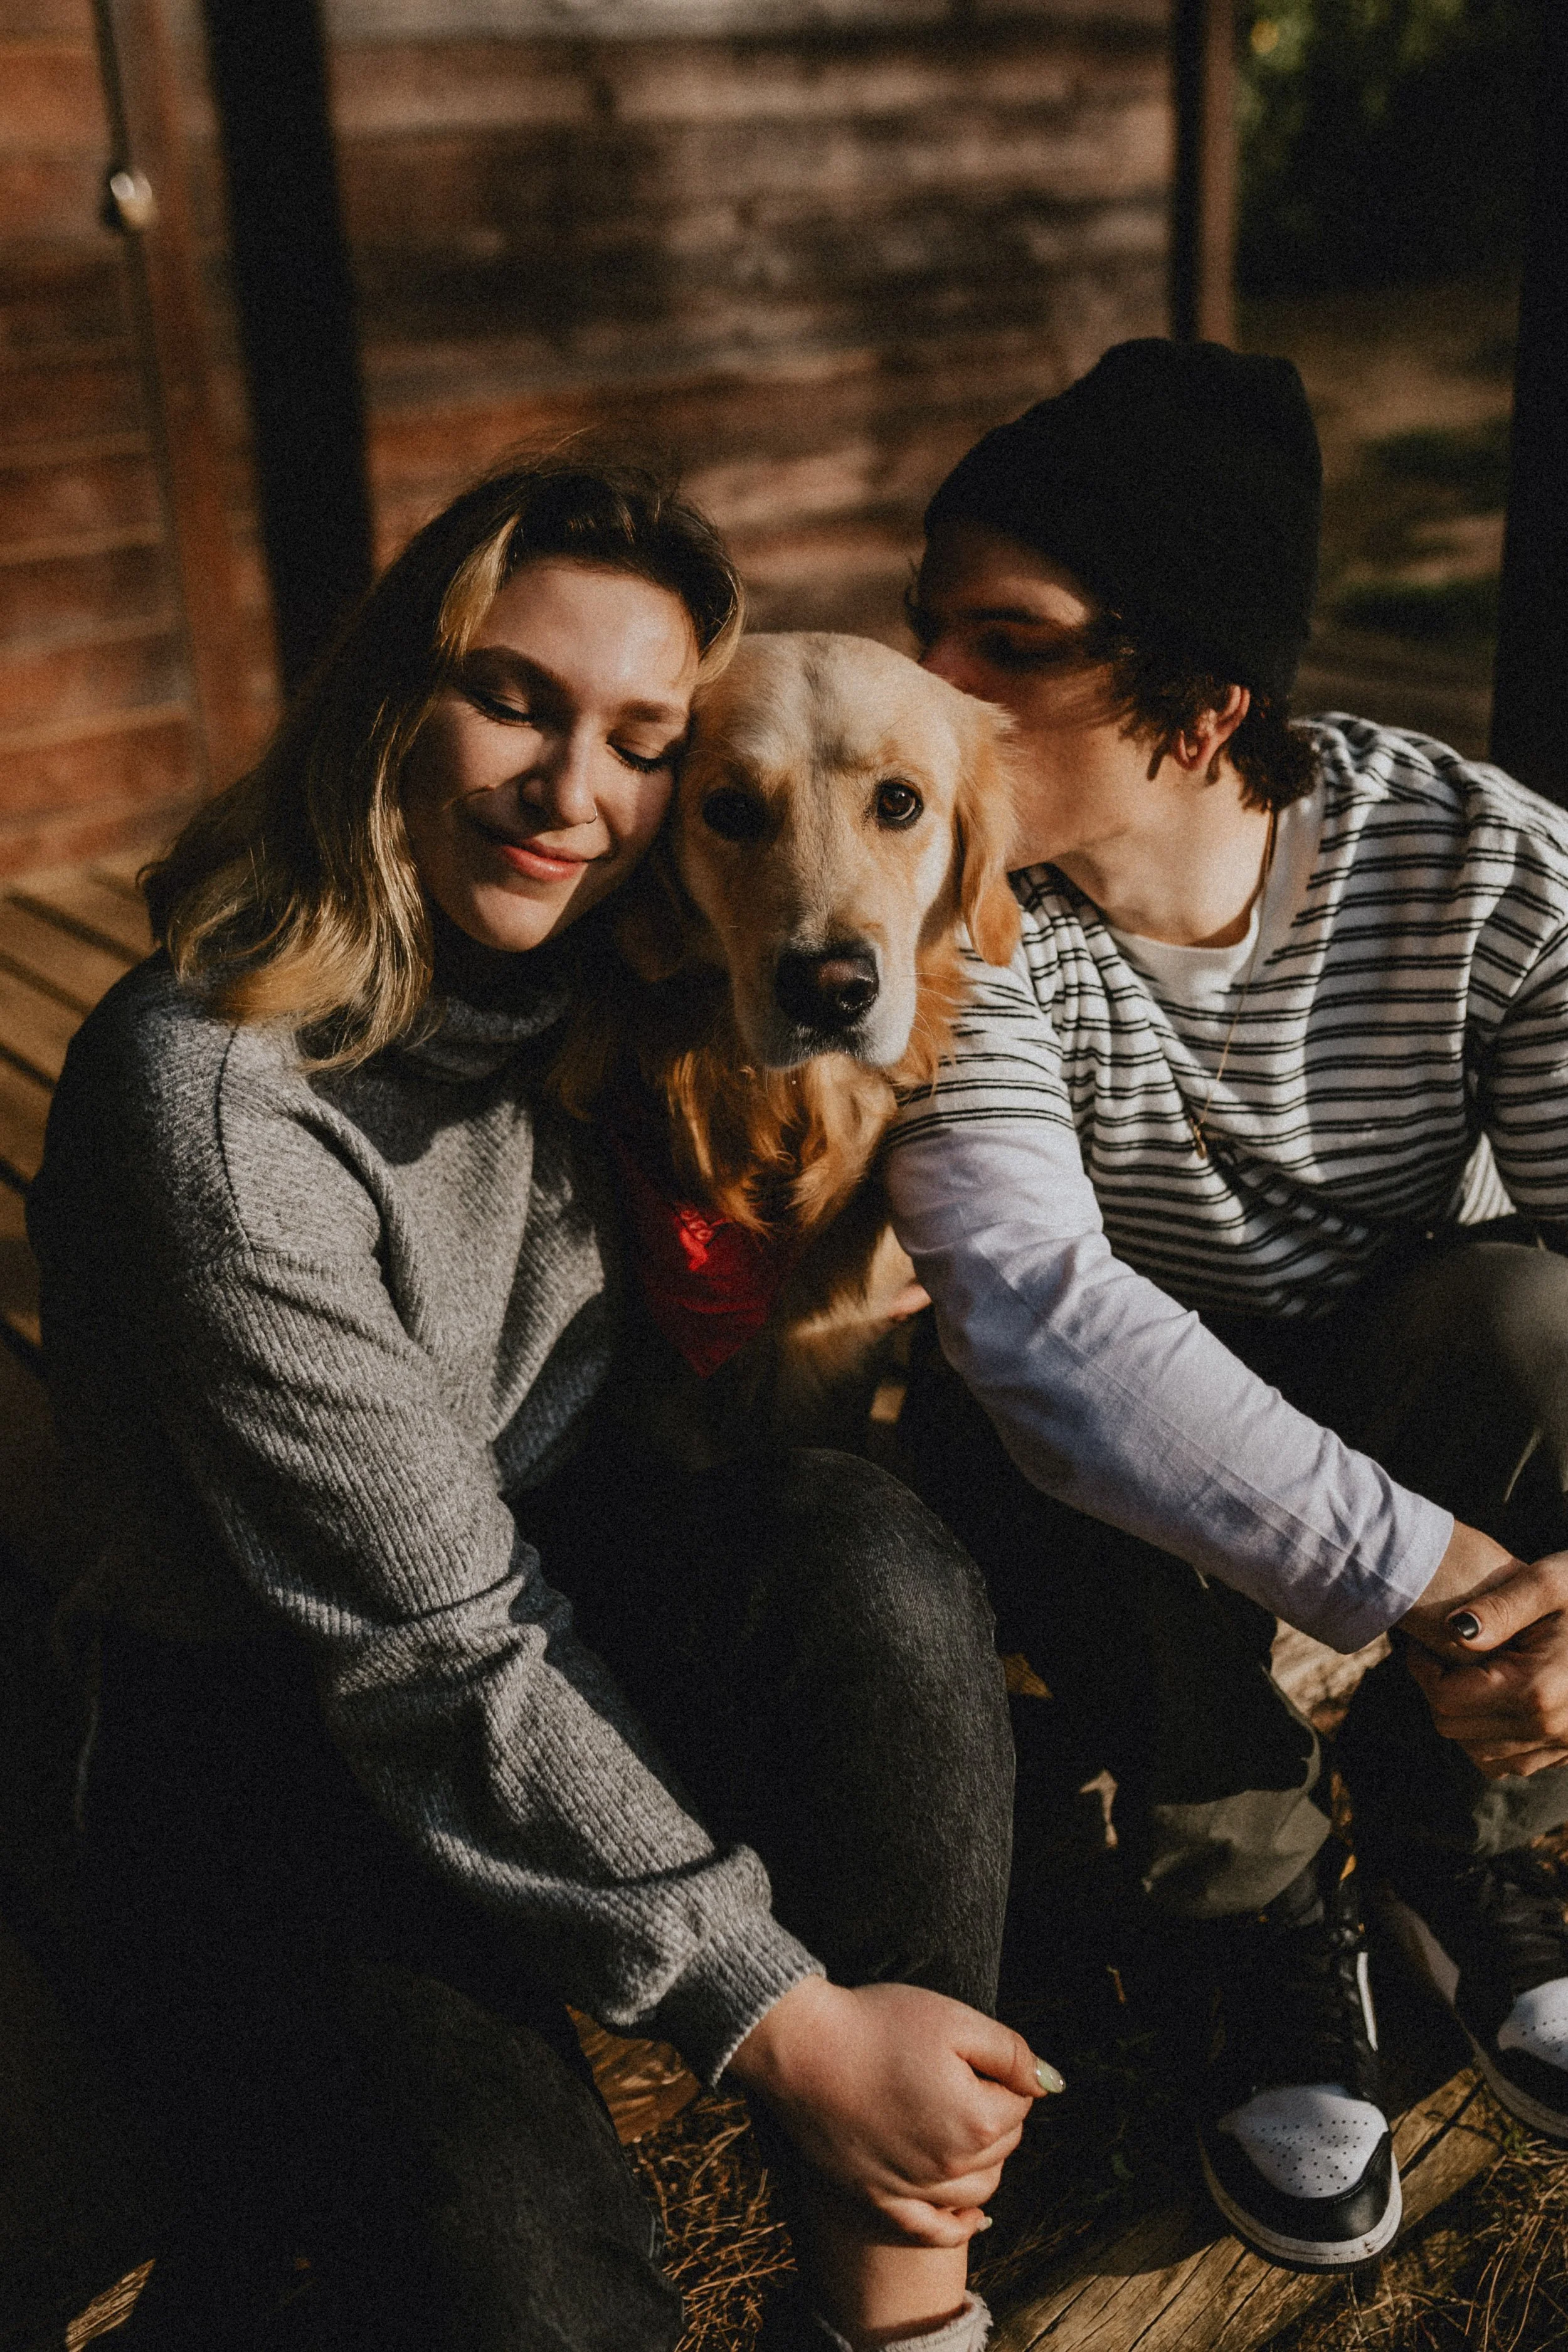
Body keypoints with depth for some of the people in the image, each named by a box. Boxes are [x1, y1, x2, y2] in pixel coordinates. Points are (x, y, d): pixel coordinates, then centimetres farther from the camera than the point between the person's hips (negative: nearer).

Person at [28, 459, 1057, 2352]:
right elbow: (431, 1658, -23)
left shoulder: (609, 992, -2)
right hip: (278, 1754, -5)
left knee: (868, 1548, -27)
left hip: (581, 1643, 6)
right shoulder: (212, 1098, -24)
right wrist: (786, 2022, -21)